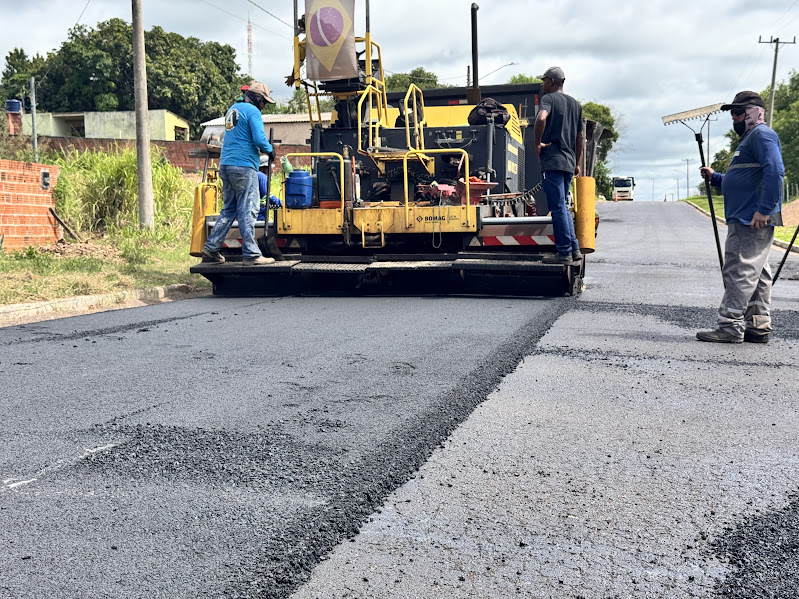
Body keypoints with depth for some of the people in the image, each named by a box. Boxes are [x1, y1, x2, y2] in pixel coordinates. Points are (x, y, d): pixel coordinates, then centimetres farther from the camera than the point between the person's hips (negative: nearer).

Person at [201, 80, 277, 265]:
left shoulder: (233, 109, 21)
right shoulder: (252, 111, -6)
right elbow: (259, 139, -16)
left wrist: (264, 148, 23)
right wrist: (270, 150, 4)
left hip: (225, 165, 8)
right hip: (243, 166, -8)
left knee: (229, 209, 14)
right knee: (247, 210, -6)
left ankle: (211, 248, 11)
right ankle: (251, 255, -4)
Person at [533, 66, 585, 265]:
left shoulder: (549, 98, -3)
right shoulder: (575, 104, 20)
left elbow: (541, 118, -26)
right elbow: (580, 137, 21)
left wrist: (537, 143, -14)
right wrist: (577, 163, 26)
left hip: (552, 161, -8)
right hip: (569, 162, 8)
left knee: (557, 207, -5)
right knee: (562, 206, 17)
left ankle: (564, 253, -3)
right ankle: (574, 249, 15)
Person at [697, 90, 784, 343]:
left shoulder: (762, 135, -8)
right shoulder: (748, 138, 25)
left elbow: (775, 171, -22)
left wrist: (764, 209, -27)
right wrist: (714, 177, 17)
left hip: (754, 220, -11)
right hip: (745, 220, 11)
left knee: (740, 271, -11)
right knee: (756, 273, 11)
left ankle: (730, 327, -11)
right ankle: (759, 327, 16)